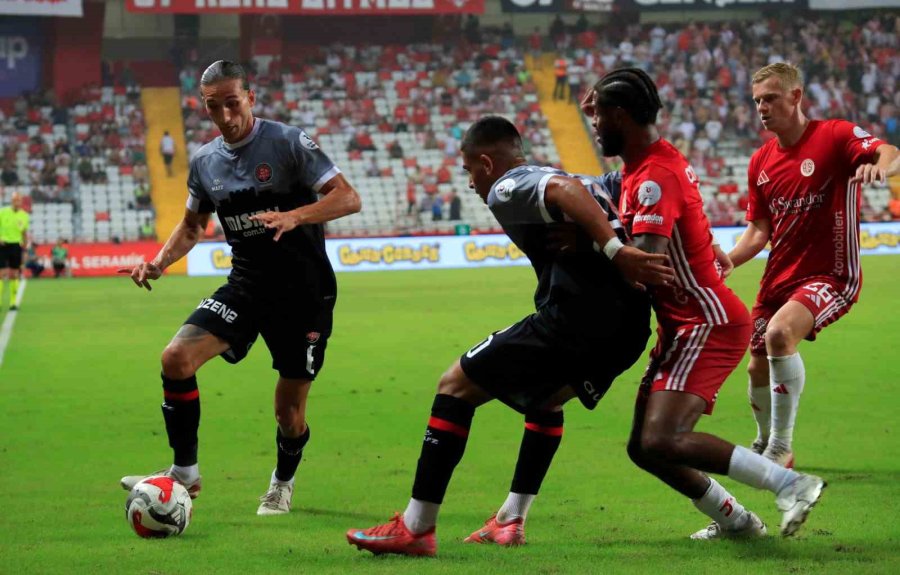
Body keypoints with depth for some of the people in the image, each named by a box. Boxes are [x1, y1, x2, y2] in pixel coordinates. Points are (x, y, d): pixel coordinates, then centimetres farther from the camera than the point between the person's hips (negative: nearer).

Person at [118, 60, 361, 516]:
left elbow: (348, 199, -16)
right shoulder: (204, 162, 6)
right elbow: (193, 225, 21)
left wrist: (294, 216, -32)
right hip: (246, 286, 4)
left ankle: (282, 483, 33)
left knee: (289, 411, 2)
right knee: (176, 358, -17)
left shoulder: (287, 142, -11)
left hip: (304, 291, -4)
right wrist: (160, 262, 3)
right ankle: (184, 472, -4)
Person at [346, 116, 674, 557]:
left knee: (456, 386, 3)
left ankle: (415, 528, 1)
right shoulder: (549, 178, 29)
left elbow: (566, 190, -18)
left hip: (573, 318, -8)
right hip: (630, 325, 9)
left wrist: (617, 252, -24)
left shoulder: (507, 190, 2)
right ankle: (511, 520, 31)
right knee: (546, 399, 35)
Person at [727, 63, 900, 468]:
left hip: (831, 275, -7)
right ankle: (764, 445, 41)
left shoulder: (836, 135, -11)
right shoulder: (760, 162, 9)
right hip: (779, 278, 7)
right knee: (758, 369, 11)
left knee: (780, 331, -31)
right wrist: (725, 262, -6)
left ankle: (780, 449, -20)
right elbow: (759, 230, 12)